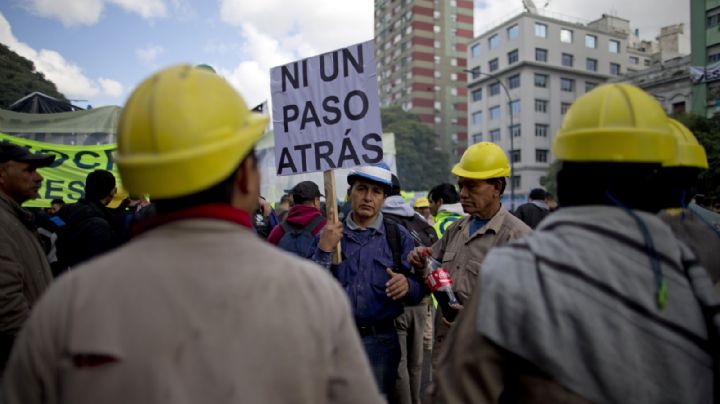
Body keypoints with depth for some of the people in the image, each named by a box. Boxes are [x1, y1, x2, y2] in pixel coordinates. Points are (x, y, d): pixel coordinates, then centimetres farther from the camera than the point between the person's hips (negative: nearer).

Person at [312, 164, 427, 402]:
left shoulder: (398, 236, 2)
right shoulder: (329, 234, 3)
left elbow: (419, 291, -3)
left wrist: (406, 286, -25)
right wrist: (323, 251, -16)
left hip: (379, 340, -1)